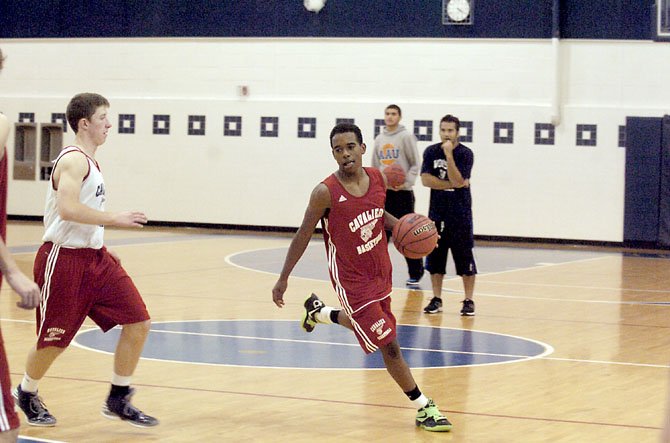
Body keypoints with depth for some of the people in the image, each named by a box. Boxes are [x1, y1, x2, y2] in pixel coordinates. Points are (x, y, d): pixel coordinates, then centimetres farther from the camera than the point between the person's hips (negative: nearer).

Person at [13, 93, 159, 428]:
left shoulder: (88, 161, 15)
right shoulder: (74, 159, -15)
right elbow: (67, 209, -30)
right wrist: (115, 219, -27)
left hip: (94, 257, 9)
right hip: (64, 259, -9)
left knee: (138, 323, 0)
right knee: (53, 341, 4)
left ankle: (118, 400, 10)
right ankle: (27, 394, 31)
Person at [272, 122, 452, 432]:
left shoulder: (378, 179, -6)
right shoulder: (326, 193, -22)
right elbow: (303, 235, -11)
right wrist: (283, 278, -7)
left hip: (381, 273, 6)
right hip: (353, 281, -6)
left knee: (365, 325, 29)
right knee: (389, 345, -6)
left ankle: (317, 312, 56)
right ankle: (424, 409, 4)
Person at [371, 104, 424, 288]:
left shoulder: (406, 137, -4)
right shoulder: (379, 139, 12)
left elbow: (415, 164, -6)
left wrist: (406, 183, -16)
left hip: (402, 192, -5)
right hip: (383, 192, 5)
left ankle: (415, 273, 8)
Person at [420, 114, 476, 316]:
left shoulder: (465, 153, -8)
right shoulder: (431, 152, 2)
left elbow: (457, 181, -19)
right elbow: (426, 179, -8)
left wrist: (449, 154, -23)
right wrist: (452, 184, -13)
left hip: (460, 213, -3)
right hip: (437, 211, 3)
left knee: (464, 257, -1)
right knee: (435, 257, 6)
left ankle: (468, 301, 5)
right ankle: (436, 299, 15)